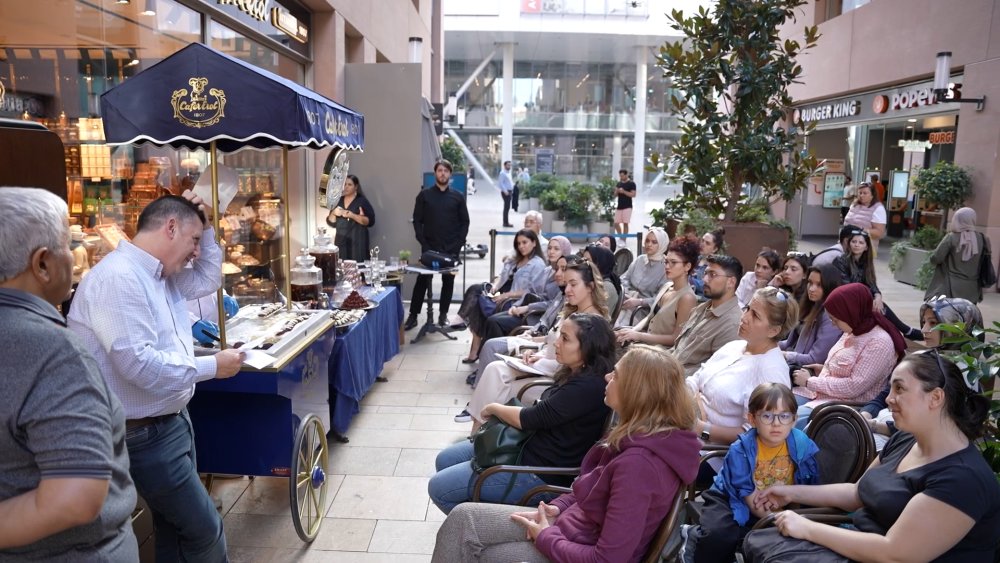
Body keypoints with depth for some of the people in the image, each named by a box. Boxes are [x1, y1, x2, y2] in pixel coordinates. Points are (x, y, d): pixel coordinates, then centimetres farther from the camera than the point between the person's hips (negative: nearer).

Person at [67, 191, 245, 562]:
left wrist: (206, 228, 9)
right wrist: (212, 366, -20)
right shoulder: (118, 278, -24)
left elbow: (208, 280, 23)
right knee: (204, 531, -2)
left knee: (176, 523, 21)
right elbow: (140, 364, -31)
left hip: (171, 420, 10)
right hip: (145, 433, -10)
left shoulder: (159, 274, 6)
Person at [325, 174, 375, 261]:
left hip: (357, 241, -4)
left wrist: (352, 216, -19)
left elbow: (370, 221, -9)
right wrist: (333, 213, -6)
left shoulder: (362, 201, -1)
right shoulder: (338, 201, 12)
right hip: (341, 241, 4)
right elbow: (331, 223, 14)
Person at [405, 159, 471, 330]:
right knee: (422, 281, -1)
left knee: (448, 281, 7)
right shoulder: (424, 195, 3)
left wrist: (459, 243, -6)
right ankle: (413, 316, 4)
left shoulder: (457, 197, 5)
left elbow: (465, 222, 6)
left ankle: (443, 314, 19)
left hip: (451, 248, 1)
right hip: (429, 247, -1)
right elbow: (417, 221, 1)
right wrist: (423, 243, -9)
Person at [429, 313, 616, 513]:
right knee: (445, 460, 13)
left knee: (439, 488, -7)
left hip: (542, 473, -10)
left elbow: (529, 419, -21)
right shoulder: (576, 374, 5)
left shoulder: (588, 387, -26)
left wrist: (493, 408, -4)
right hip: (526, 444, 10)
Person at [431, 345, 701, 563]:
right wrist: (557, 507, 0)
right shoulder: (641, 434, 0)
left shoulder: (639, 463, -31)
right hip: (574, 525, 9)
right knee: (463, 518, 2)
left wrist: (546, 537, -15)